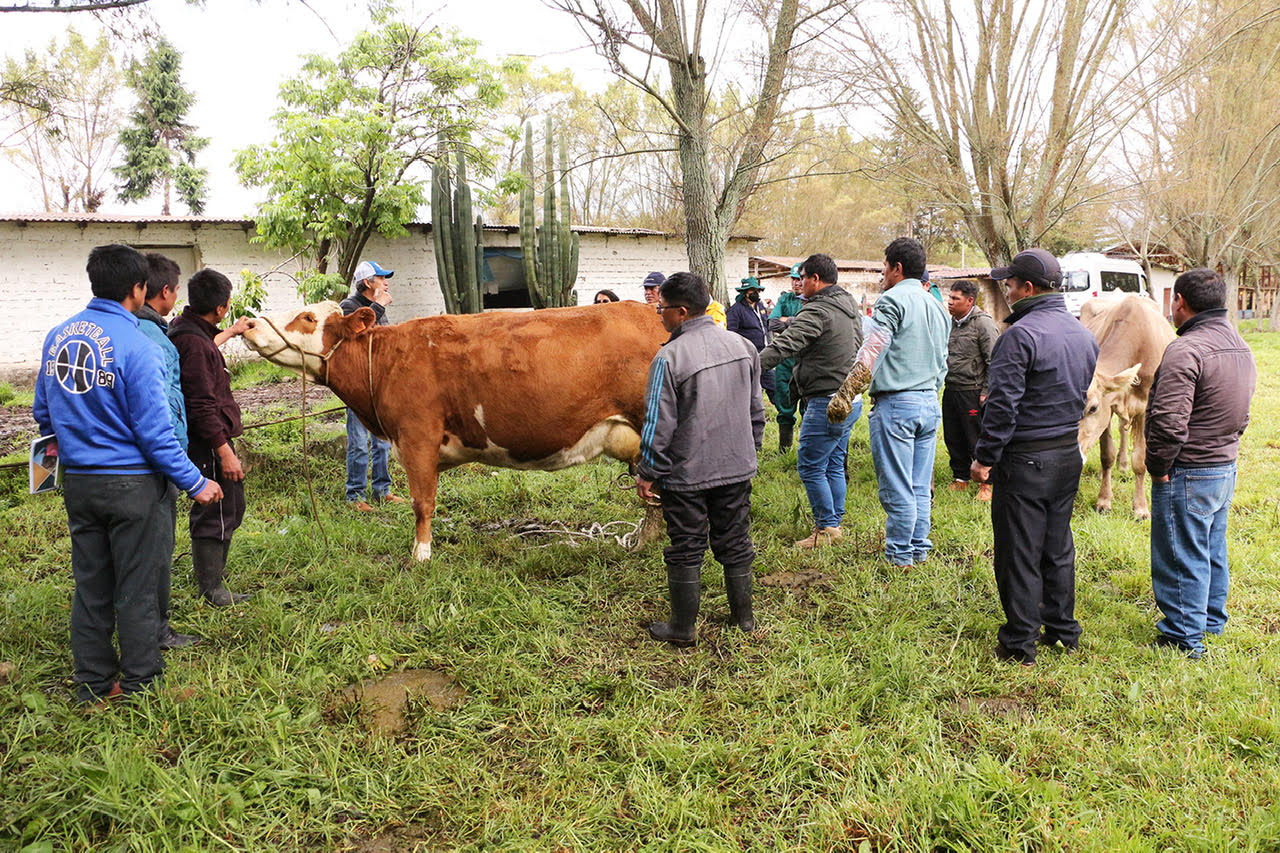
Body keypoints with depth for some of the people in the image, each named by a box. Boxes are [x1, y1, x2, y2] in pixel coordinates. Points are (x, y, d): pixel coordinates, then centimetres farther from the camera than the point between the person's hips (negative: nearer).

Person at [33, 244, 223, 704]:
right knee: (136, 588, 6)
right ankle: (140, 684, 17)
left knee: (90, 585, 15)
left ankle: (93, 683, 27)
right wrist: (195, 483, -10)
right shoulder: (135, 345, -18)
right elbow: (154, 430, -17)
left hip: (77, 482, 7)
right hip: (130, 483, -6)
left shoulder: (57, 337, 4)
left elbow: (43, 412, 14)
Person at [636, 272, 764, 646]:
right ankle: (743, 617, 30)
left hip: (686, 474, -5)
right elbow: (756, 410, 12)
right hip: (737, 467, 6)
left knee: (686, 550, 7)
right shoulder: (742, 346, 2)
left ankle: (682, 628, 19)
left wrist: (648, 473, -4)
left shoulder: (669, 357, -18)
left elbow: (659, 424, -15)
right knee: (735, 543, 17)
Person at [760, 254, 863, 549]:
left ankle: (827, 527, 6)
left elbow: (783, 346, -27)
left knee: (810, 466, -1)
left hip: (827, 402, -10)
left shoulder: (817, 312, -17)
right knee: (834, 465, 17)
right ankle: (835, 523, 25)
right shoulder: (850, 306, 14)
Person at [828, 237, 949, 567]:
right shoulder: (937, 307, 17)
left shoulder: (893, 300, -9)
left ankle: (899, 555, 8)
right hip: (930, 404, 8)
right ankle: (919, 550, 21)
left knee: (897, 488, 0)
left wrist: (843, 398, -14)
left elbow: (870, 354, -16)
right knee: (921, 487, 13)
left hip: (896, 404, -8)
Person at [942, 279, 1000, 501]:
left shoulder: (984, 324, -11)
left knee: (977, 440, -1)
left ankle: (986, 484, 11)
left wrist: (986, 392, -14)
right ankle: (960, 478, 27)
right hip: (951, 390, 7)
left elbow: (994, 362, -12)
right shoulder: (951, 322, 11)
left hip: (972, 392, -7)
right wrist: (944, 381, 15)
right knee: (953, 438, 13)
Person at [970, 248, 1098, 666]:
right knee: (1058, 546, 19)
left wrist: (985, 457, -13)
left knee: (1019, 553, 2)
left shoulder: (1021, 335, -18)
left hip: (1025, 460, -8)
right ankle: (1063, 630, 29)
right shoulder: (1084, 334, 9)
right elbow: (1082, 394, 17)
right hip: (1069, 454, 8)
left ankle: (1019, 644, 10)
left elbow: (1003, 403, -20)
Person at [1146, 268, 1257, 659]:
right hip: (1226, 468, 9)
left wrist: (1158, 467, -14)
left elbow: (1168, 422, -26)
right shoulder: (1241, 347, 9)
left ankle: (1184, 638, 11)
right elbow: (1240, 414, 17)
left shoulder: (1186, 350, -22)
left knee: (1181, 558, 2)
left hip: (1188, 475, -9)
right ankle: (1211, 622, 36)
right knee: (1213, 553, 21)